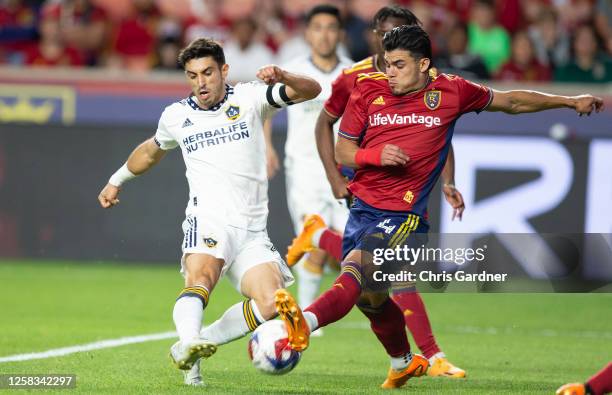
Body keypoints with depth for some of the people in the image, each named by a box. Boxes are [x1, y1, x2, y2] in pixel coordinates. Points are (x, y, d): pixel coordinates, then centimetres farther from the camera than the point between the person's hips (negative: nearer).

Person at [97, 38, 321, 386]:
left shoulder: (249, 98, 6)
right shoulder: (176, 115, 13)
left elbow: (311, 90, -3)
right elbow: (152, 150, 35)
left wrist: (282, 78, -24)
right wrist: (117, 180, 45)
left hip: (252, 229, 1)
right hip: (209, 219, -1)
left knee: (269, 303, -18)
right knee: (201, 276, -34)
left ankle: (190, 351, -8)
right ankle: (189, 342, -57)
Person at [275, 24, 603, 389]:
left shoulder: (451, 92, 0)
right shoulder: (368, 91, 4)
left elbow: (511, 102, 14)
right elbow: (342, 152, 8)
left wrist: (570, 102, 16)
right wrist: (377, 155, -14)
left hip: (403, 216, -5)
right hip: (361, 208, 5)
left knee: (358, 269, -29)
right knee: (371, 298, 16)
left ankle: (306, 322, -52)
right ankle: (403, 363, 41)